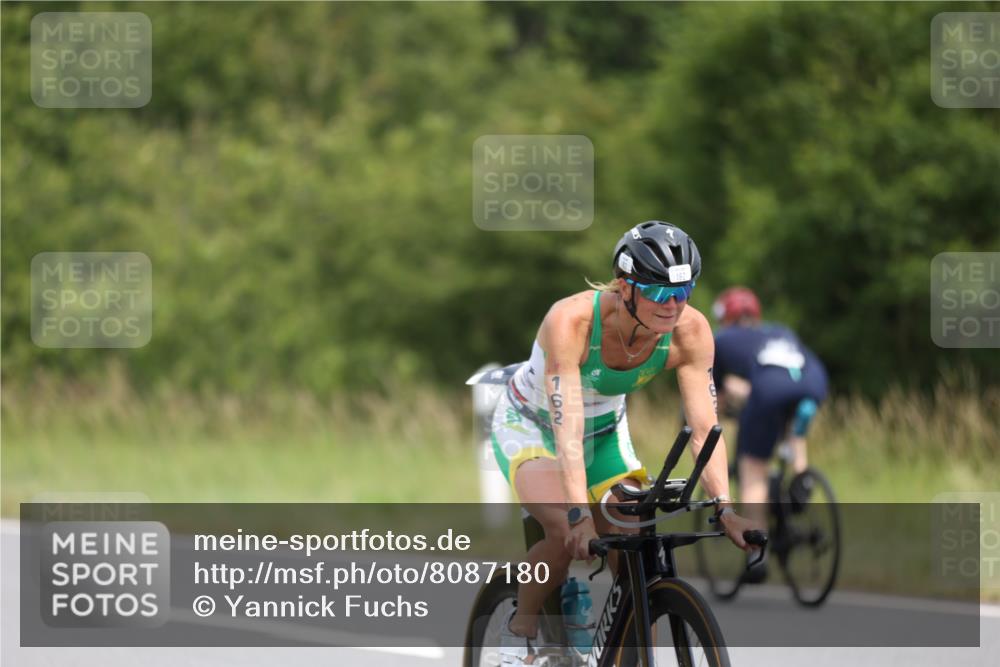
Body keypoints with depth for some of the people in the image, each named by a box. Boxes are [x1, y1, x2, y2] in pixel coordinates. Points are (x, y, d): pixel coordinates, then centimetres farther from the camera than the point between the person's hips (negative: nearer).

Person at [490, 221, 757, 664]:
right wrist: (580, 515, -52)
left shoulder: (690, 332, -24)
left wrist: (723, 510, -37)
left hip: (605, 431, 5)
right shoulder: (572, 321, -36)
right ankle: (520, 630, -4)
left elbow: (704, 428, -25)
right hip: (531, 426, -5)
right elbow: (567, 429, -42)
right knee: (567, 535, -29)